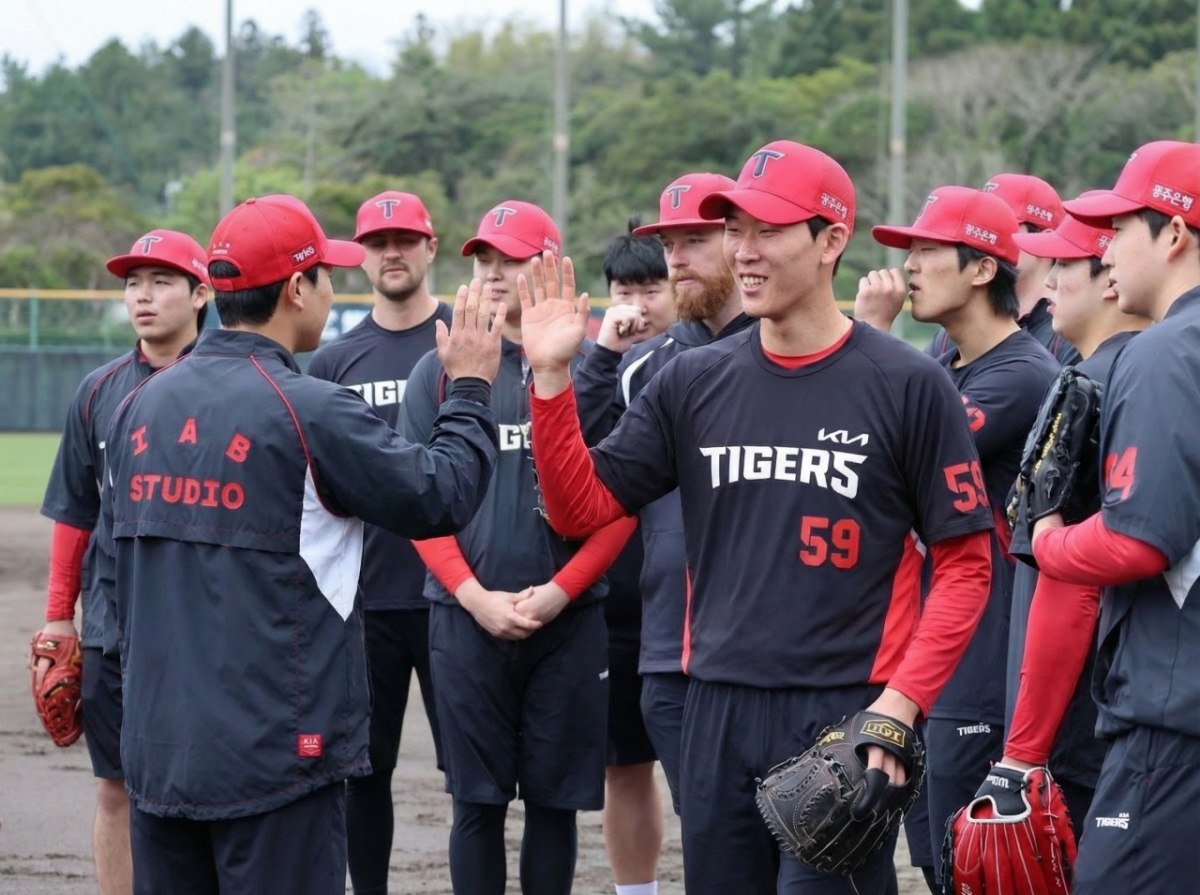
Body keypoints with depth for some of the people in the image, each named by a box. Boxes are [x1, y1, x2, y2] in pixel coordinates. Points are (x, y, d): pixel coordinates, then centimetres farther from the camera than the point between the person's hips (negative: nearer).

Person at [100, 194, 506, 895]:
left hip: (155, 750, 6)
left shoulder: (142, 405, 7)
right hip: (272, 757, -6)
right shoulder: (313, 412, -13)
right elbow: (442, 498, -4)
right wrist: (471, 389, 10)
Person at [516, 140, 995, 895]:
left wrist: (901, 703, -13)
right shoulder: (696, 381, 8)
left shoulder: (907, 385, -3)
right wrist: (552, 377, -5)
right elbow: (583, 508, 7)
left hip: (847, 715, -5)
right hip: (719, 712, 5)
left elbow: (966, 565, -3)